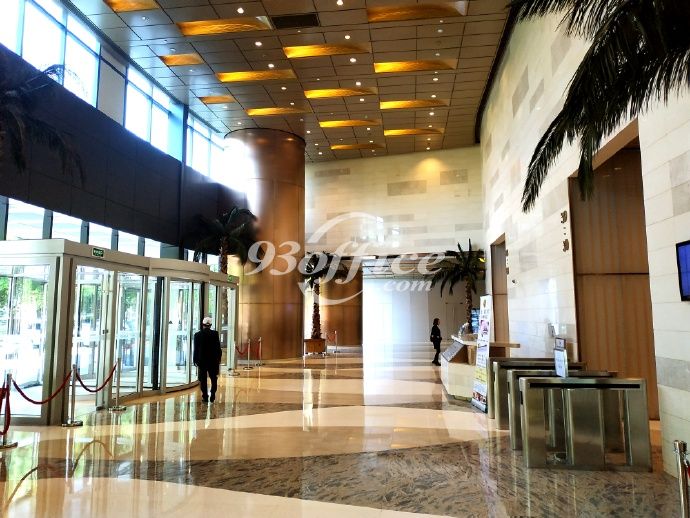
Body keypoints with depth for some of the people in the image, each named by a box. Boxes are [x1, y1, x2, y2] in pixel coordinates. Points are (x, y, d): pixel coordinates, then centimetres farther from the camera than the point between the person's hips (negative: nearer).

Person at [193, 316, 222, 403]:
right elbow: (218, 348, -3)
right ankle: (212, 396, 8)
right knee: (214, 378, 12)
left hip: (201, 360, 0)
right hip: (213, 360, 0)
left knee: (203, 379, 6)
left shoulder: (197, 334, -3)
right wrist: (218, 358, 6)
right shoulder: (215, 334, -5)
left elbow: (196, 349, 0)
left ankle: (205, 396, 5)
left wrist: (195, 360, 7)